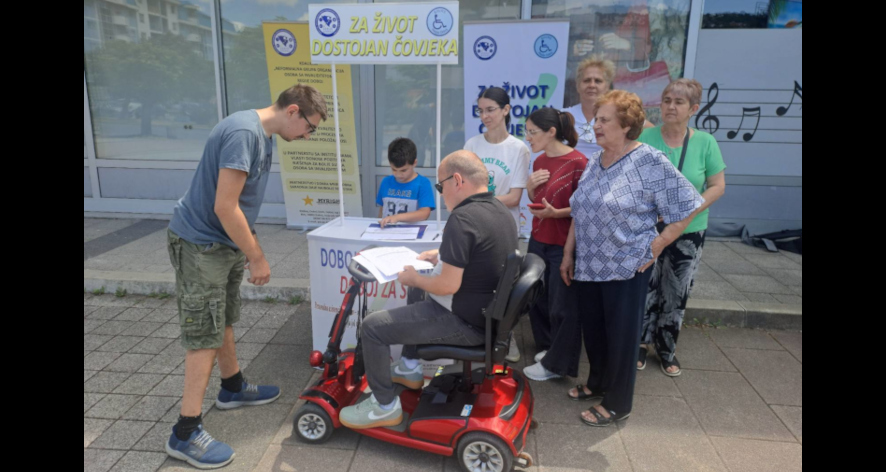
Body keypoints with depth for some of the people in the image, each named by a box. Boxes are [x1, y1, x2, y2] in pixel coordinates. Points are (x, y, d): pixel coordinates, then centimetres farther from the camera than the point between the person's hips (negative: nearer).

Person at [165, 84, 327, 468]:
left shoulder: (261, 134, 7)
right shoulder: (244, 132, -24)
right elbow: (224, 207, -26)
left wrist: (252, 251, 17)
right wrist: (257, 258, -17)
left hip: (224, 242, 9)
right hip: (200, 245, -9)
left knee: (223, 322, 21)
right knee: (205, 335, -5)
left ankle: (233, 388, 39)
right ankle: (186, 433, 6)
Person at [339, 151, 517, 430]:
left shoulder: (462, 219, -27)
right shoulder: (499, 210, 3)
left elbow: (447, 285, -28)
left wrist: (413, 278, -10)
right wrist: (440, 256, 12)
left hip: (467, 323, -10)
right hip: (488, 311, 10)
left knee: (373, 327, -4)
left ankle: (385, 407, 11)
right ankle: (410, 368, 40)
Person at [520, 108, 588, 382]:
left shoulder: (577, 162, -16)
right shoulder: (540, 161, 7)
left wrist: (556, 213, -25)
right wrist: (530, 187, -3)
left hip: (563, 245, -7)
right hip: (538, 240, 8)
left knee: (562, 306, 4)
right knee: (537, 298, 17)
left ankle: (557, 364, 20)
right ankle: (547, 346, 38)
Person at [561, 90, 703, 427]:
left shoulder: (649, 162, -14)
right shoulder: (594, 162, 7)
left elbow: (686, 206, -11)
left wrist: (655, 247, -12)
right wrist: (568, 254, 13)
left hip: (626, 269, -6)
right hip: (587, 266, 6)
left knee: (620, 335, 8)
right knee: (592, 330, 18)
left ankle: (617, 404, 25)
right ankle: (597, 383, 41)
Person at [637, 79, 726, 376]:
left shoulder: (705, 143, -5)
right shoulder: (645, 138, -7)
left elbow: (718, 186, -2)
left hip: (688, 234, 1)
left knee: (676, 295, 12)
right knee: (644, 290, 6)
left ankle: (667, 350, 31)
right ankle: (641, 343, 28)